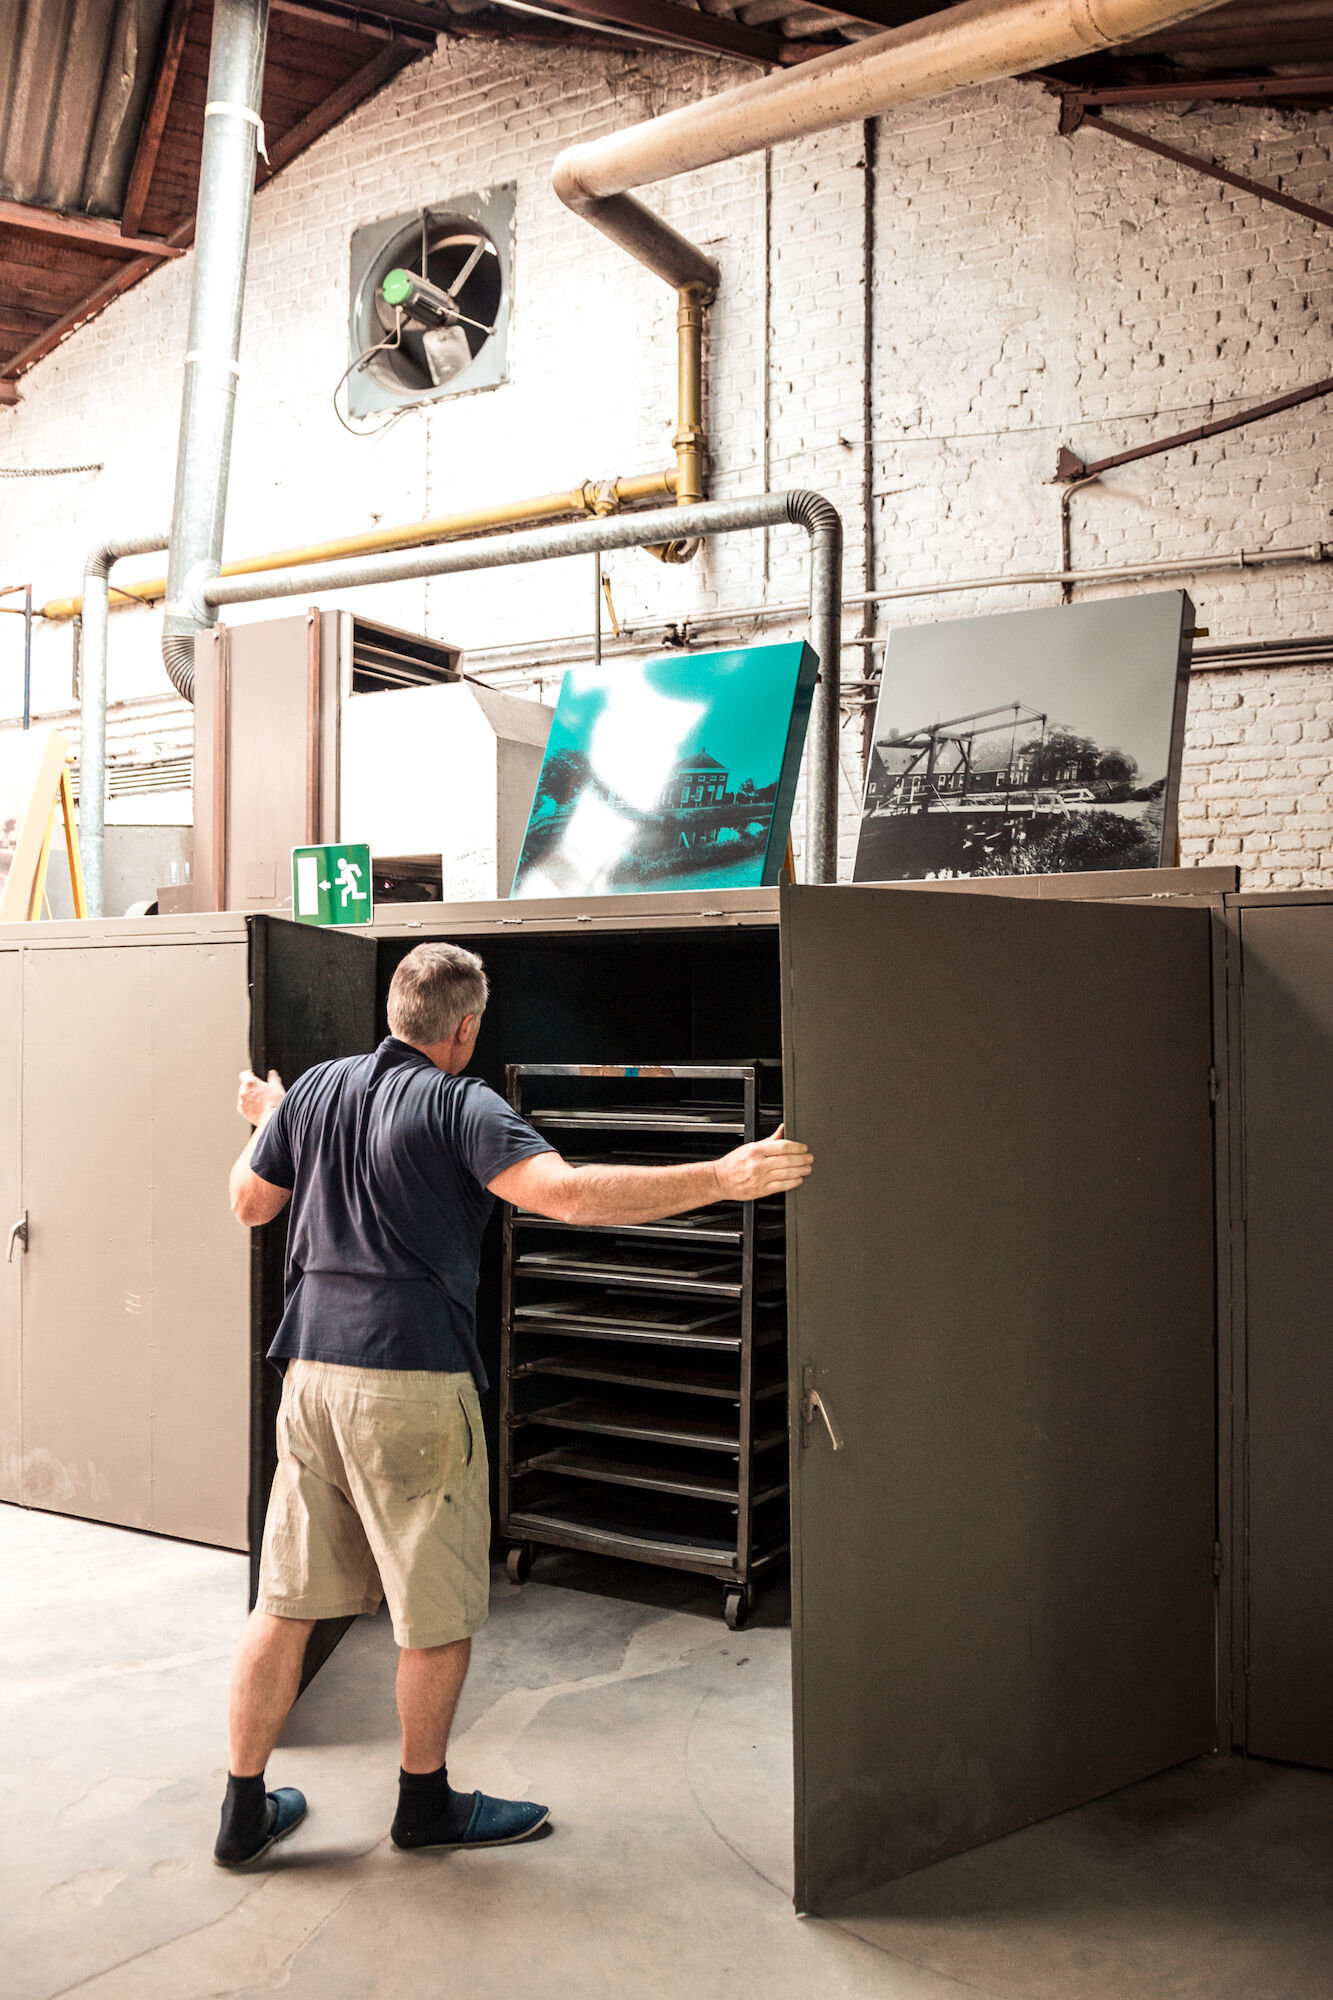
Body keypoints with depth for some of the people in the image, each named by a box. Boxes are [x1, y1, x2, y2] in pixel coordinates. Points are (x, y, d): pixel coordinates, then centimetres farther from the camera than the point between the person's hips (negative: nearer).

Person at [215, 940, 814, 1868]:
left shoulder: (312, 1090, 9)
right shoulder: (459, 1104, -11)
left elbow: (250, 1205, 20)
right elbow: (563, 1192, -26)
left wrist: (266, 1123, 40)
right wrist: (722, 1178, -28)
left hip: (312, 1370, 7)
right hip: (413, 1381, -7)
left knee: (286, 1602, 15)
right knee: (442, 1612, 11)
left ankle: (245, 1809, 24)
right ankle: (426, 1804, 27)